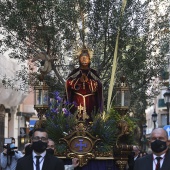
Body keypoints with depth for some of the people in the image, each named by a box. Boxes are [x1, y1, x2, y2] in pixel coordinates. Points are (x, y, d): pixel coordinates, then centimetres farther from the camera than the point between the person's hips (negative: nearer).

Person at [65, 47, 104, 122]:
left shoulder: (93, 73, 9)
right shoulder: (75, 72, 10)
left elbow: (98, 86, 3)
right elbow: (68, 84, 2)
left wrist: (88, 81, -8)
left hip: (90, 102, 0)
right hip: (77, 102, 0)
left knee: (89, 119, -7)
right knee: (77, 120, -9)